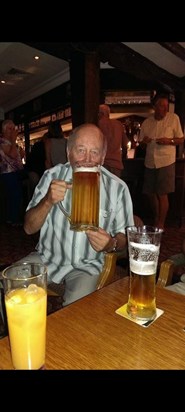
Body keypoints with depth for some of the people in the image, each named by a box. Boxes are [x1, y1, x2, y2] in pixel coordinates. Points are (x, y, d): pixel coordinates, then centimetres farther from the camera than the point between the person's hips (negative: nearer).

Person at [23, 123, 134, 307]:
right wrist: (48, 202, -24)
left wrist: (111, 244, -23)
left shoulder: (117, 187, -10)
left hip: (86, 266, -1)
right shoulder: (52, 176, -5)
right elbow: (29, 228, -5)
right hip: (46, 257, 2)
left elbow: (123, 236, 1)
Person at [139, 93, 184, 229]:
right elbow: (142, 143, 15)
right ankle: (156, 219, 31)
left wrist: (169, 141, -17)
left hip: (166, 161, -4)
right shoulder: (146, 122, 7)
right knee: (150, 193, 9)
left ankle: (161, 224, 9)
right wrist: (144, 141, -8)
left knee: (162, 194, -5)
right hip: (150, 162, 4)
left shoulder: (174, 118, -1)